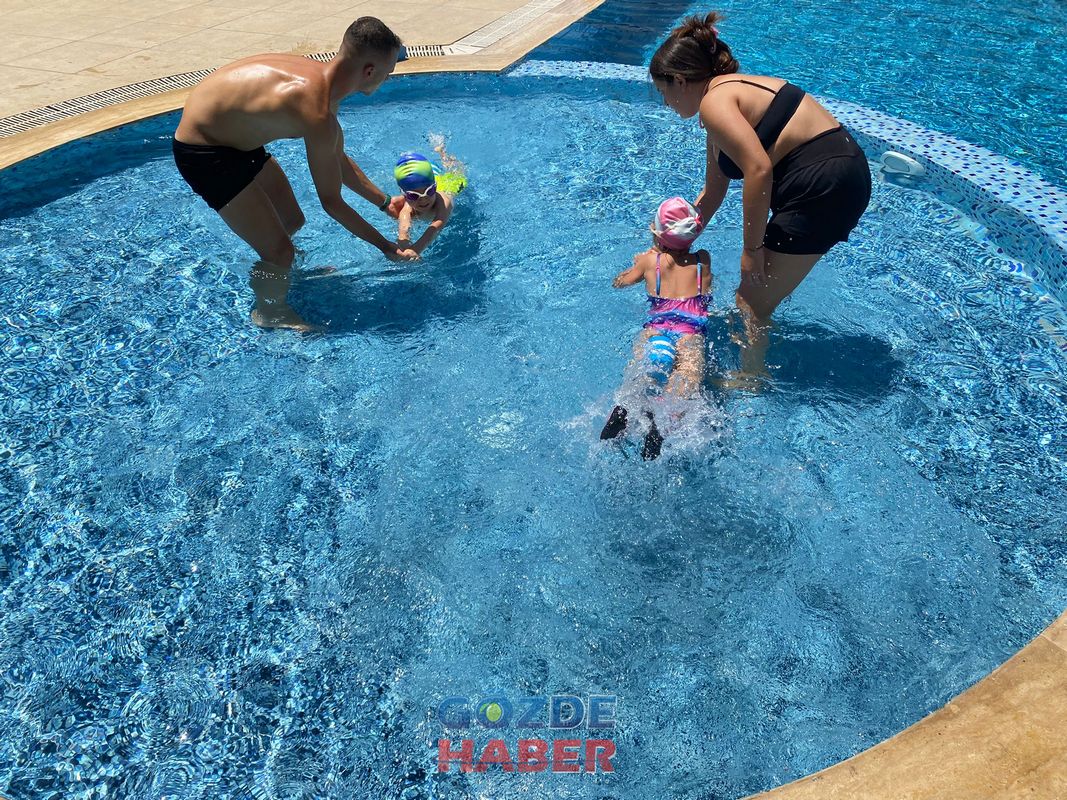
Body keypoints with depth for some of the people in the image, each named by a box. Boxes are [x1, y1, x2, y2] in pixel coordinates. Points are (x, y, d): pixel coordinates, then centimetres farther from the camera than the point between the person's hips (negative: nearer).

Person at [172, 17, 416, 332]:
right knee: (279, 251, -9)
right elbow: (332, 202, -23)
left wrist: (385, 202, 16)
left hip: (237, 140, 9)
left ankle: (282, 272, 50)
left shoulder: (319, 78, -2)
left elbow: (339, 160, 12)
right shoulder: (318, 112, -32)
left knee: (292, 220, 19)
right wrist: (387, 247, -13)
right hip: (203, 153, -9)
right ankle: (270, 313, 20)